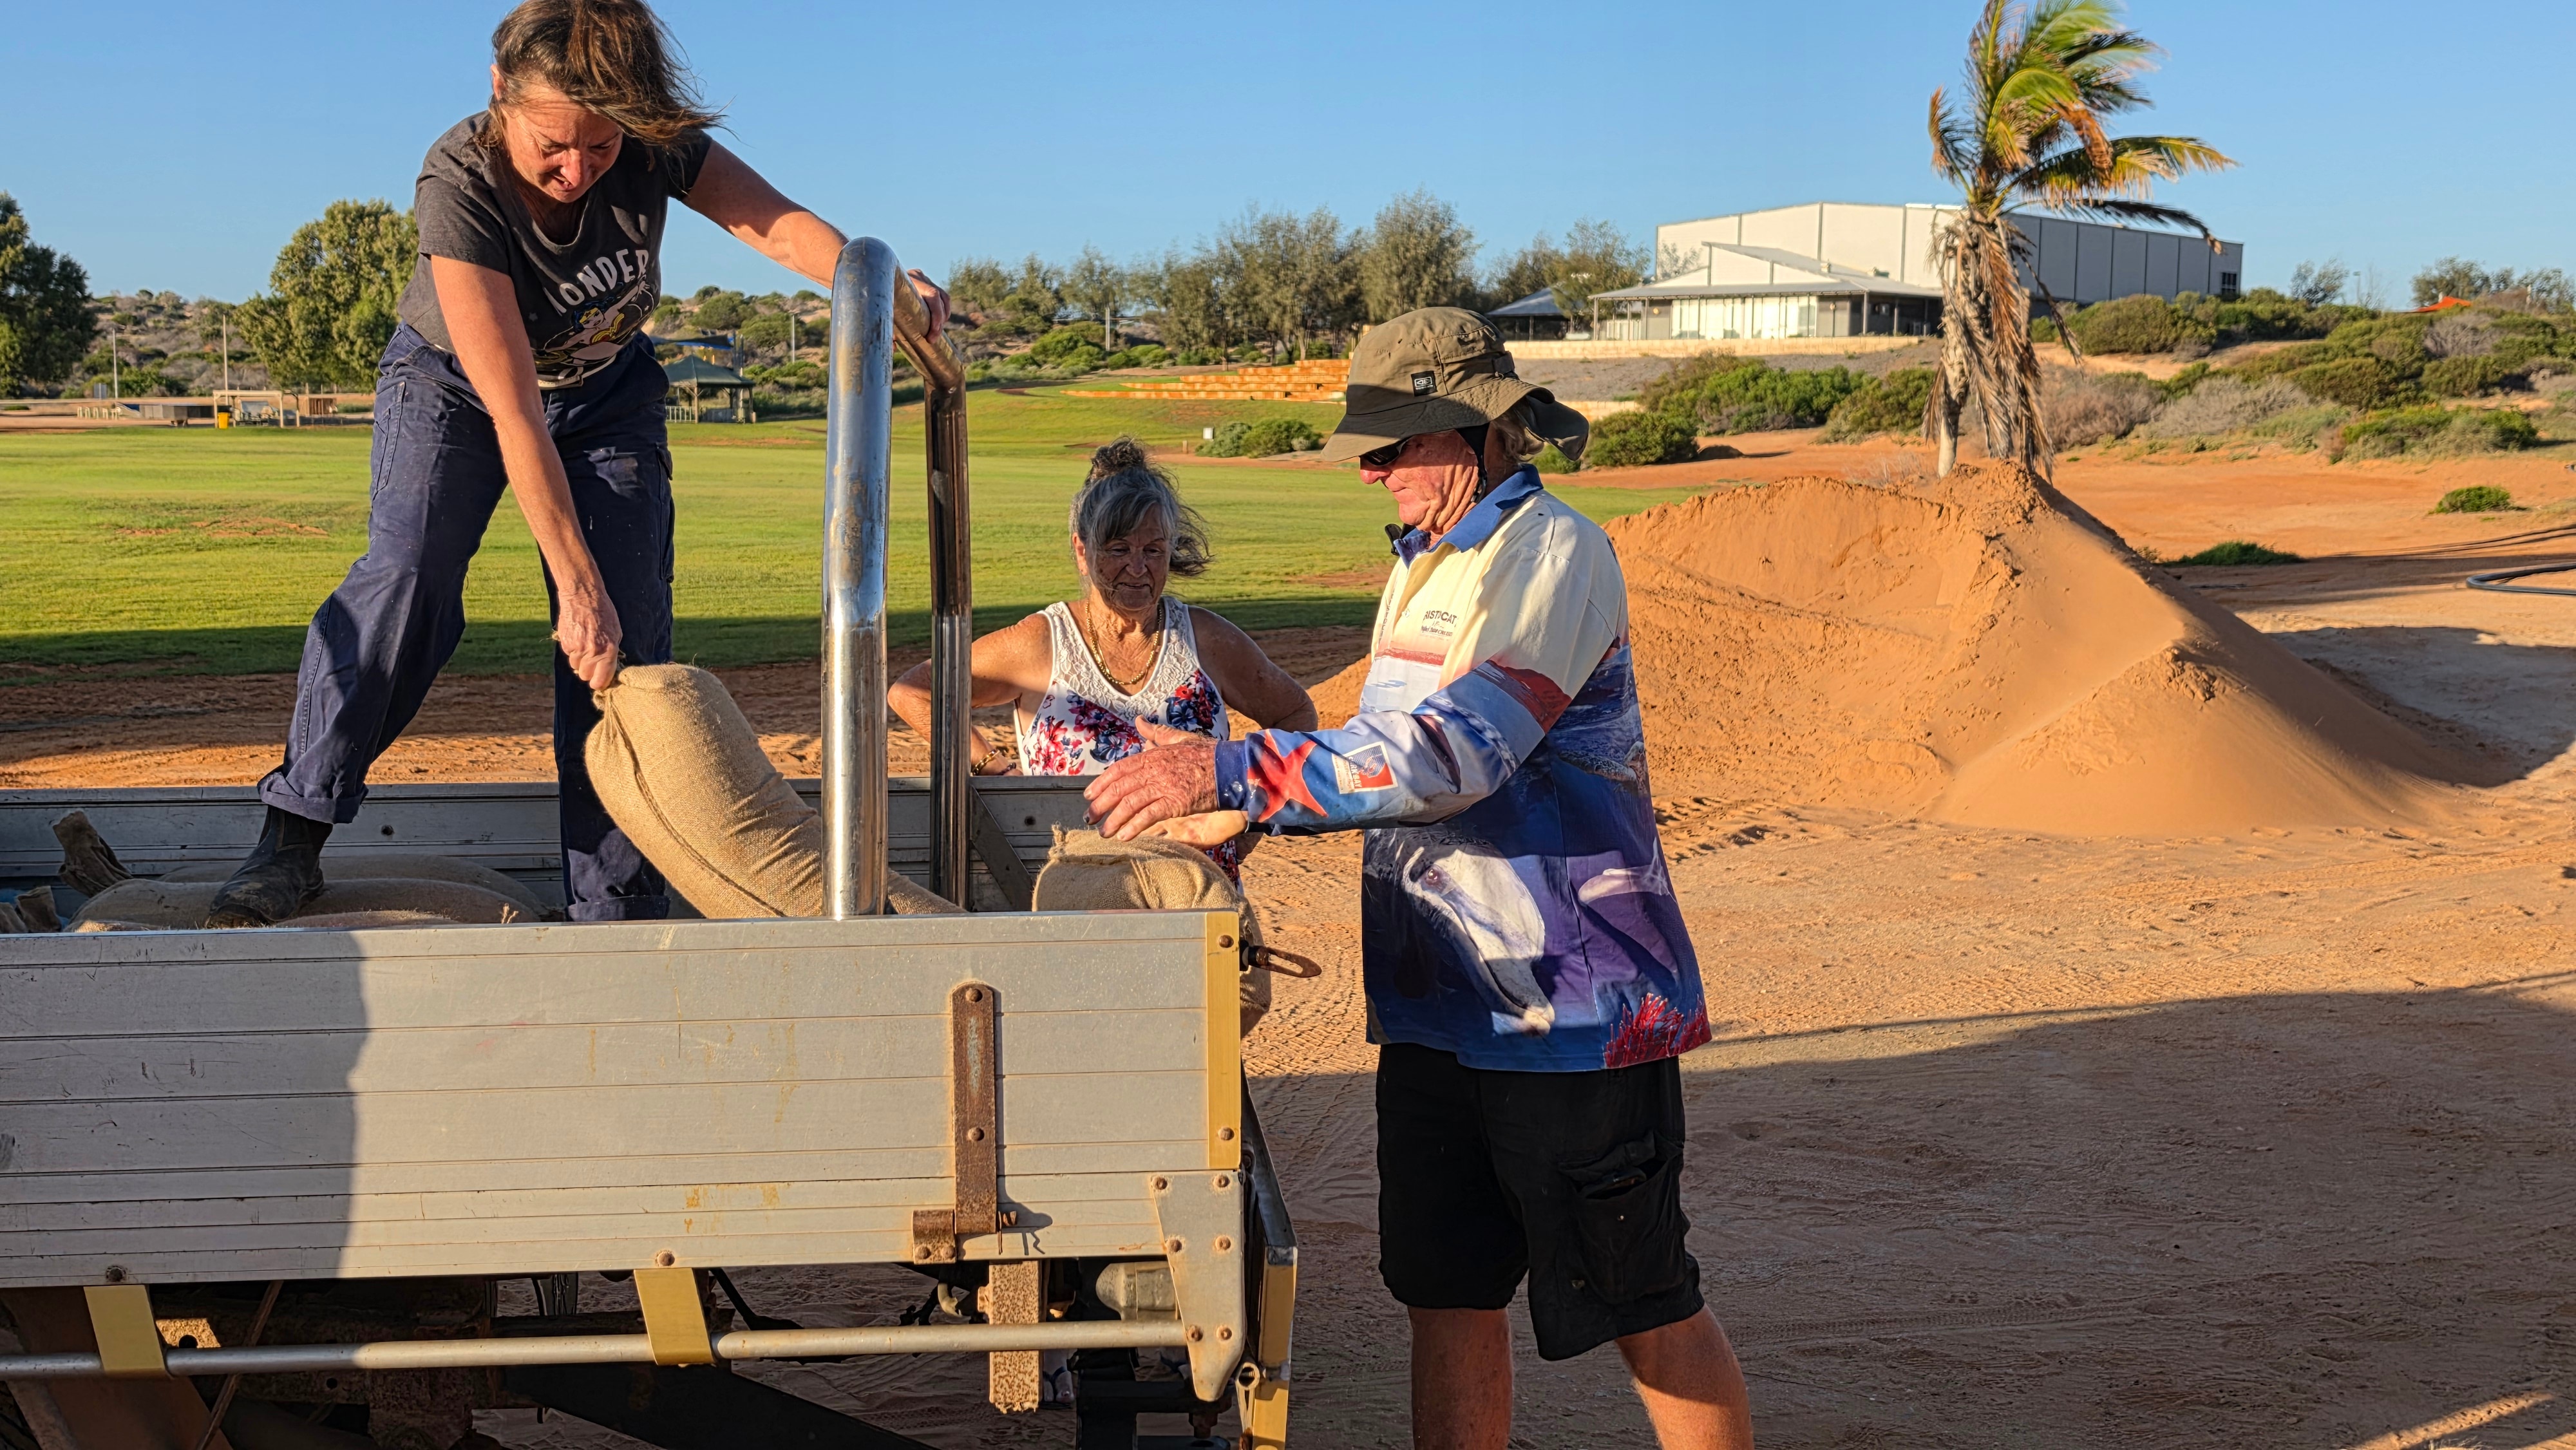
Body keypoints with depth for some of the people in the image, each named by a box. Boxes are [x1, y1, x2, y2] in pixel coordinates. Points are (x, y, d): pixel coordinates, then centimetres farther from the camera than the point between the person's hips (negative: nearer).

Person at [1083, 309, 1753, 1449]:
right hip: (1440, 1009, 8)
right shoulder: (1424, 565, 14)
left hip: (1574, 1002, -8)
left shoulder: (1551, 553, -14)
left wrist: (1229, 772, -29)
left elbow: (1451, 754, -27)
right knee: (1447, 1297, 11)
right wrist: (1258, 801, 10)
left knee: (1645, 1308, 3)